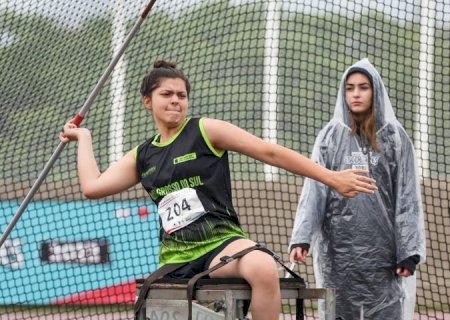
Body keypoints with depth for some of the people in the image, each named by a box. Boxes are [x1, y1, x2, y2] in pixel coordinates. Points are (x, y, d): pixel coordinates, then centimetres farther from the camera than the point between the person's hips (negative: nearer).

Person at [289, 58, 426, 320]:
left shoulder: (394, 137, 5)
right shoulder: (330, 136, 7)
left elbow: (408, 197, 1)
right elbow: (313, 190, -1)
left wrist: (409, 252, -7)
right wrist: (301, 238, -14)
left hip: (382, 249, -1)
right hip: (338, 249, 1)